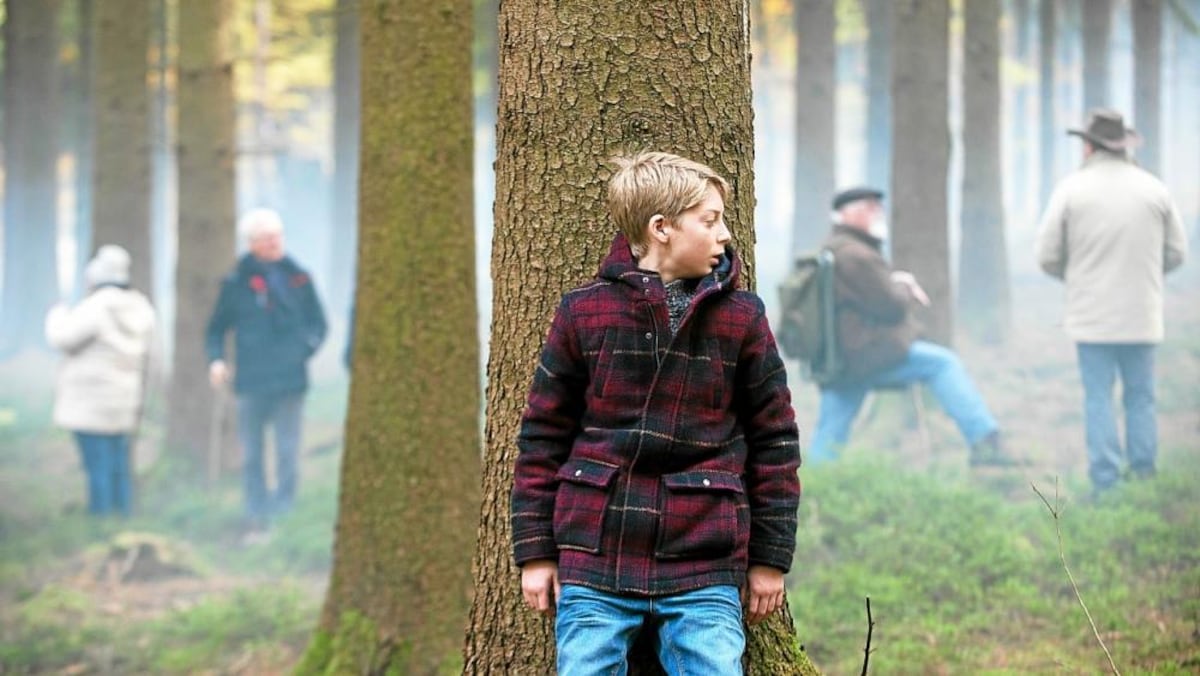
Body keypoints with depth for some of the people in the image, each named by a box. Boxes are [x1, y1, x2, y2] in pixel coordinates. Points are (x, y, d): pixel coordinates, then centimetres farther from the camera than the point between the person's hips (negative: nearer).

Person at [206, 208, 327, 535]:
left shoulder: (298, 278, 6)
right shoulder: (238, 282, 3)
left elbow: (318, 322, 13)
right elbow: (217, 328, 10)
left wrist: (307, 346, -6)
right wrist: (216, 360, -6)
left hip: (290, 378, 0)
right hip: (251, 381, 0)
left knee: (287, 451, -2)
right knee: (252, 454, 4)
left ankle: (284, 514, 3)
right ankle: (256, 518, 11)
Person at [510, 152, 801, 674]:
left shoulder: (741, 318, 3)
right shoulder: (584, 313, 1)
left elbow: (774, 437, 8)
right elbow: (542, 434, 6)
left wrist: (770, 557, 7)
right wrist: (535, 551, 4)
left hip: (706, 571, 0)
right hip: (595, 560, 0)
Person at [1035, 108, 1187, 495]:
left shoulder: (1071, 190, -5)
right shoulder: (1153, 189, 2)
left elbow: (1047, 256, -3)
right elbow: (1176, 253, 7)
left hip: (1092, 316, -2)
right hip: (1142, 315, 2)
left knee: (1098, 399, 2)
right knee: (1140, 398, 10)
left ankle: (1106, 483, -1)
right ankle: (1144, 475, 9)